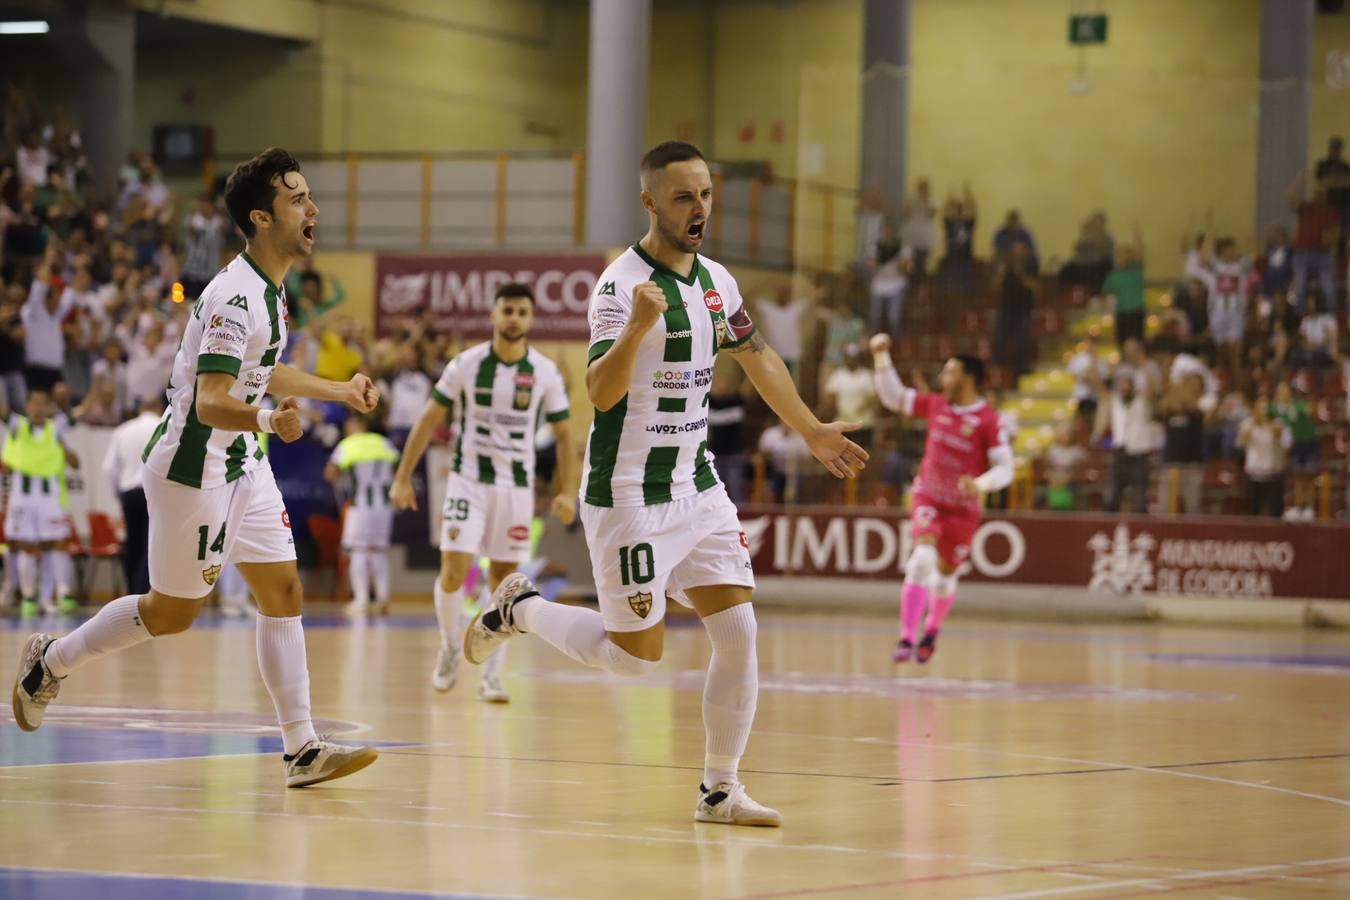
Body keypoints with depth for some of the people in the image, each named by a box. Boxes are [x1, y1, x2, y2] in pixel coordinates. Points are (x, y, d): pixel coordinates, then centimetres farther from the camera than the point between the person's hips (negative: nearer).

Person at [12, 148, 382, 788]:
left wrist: (338, 391, 30)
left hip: (242, 464, 9)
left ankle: (302, 749, -1)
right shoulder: (235, 296, -25)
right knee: (172, 612, 4)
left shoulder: (268, 288, 6)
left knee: (282, 591, 0)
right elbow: (209, 402, -33)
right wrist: (266, 420, -52)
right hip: (193, 466, -9)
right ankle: (51, 661, 26)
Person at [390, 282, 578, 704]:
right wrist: (402, 478, -3)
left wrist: (567, 492, -5)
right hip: (468, 479, -1)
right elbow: (428, 420, 0)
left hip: (517, 485, 1)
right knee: (453, 572, -10)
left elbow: (563, 433, 4)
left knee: (503, 579, 2)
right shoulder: (466, 364, -6)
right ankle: (450, 649, 15)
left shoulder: (545, 372, -2)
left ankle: (491, 675, 8)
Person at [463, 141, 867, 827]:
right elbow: (601, 391, -28)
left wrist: (812, 431, 30)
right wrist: (637, 327, -46)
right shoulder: (622, 284, -17)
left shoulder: (714, 281, 7)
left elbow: (758, 358, 24)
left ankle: (720, 790, 6)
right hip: (630, 495, -7)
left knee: (738, 633, -3)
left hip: (698, 487, 7)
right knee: (635, 655, -3)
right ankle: (519, 609, 22)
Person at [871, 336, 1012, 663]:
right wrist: (881, 358, 1)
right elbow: (893, 397, 10)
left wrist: (980, 485, -36)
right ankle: (906, 639, -25)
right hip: (928, 498, 2)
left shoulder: (989, 421, -17)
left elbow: (1005, 468, -17)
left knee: (945, 573, 12)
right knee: (923, 557, -21)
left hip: (963, 507, -2)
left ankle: (931, 633, 41)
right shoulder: (936, 405, -2)